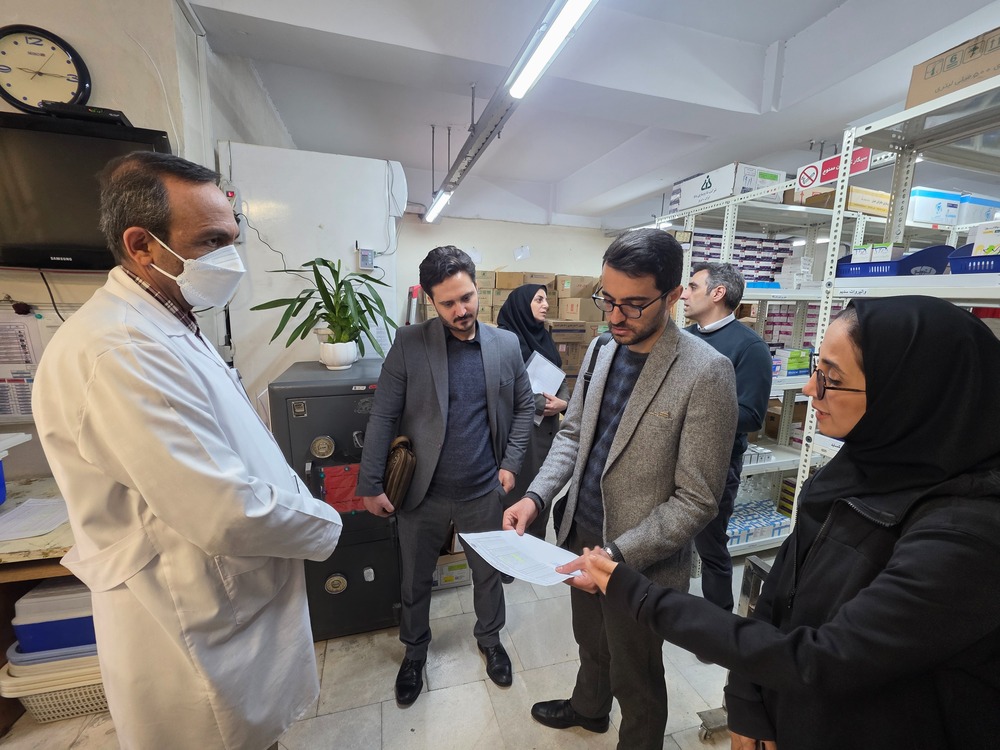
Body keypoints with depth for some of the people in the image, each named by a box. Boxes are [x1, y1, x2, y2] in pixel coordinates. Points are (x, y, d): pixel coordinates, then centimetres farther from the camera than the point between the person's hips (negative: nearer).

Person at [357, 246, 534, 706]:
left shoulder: (506, 345, -3)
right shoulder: (409, 344, -10)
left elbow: (524, 405, 6)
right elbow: (383, 417, -9)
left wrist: (511, 463, -1)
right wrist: (370, 485, -8)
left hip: (484, 491, 2)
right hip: (422, 493, -1)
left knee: (489, 573, 22)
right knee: (415, 580, 21)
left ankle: (490, 639, 52)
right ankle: (414, 650, 51)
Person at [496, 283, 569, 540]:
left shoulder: (545, 338, 13)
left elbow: (561, 378, 14)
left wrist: (563, 402, -7)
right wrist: (541, 404, -16)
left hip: (547, 426, 7)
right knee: (519, 491, 0)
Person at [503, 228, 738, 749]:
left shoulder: (706, 372, -22)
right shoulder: (602, 349, -2)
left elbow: (697, 501, -20)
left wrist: (618, 555, -24)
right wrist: (536, 496, -7)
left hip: (640, 565, -6)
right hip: (581, 536, 7)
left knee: (636, 681, 21)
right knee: (591, 642, 33)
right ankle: (588, 708, 62)